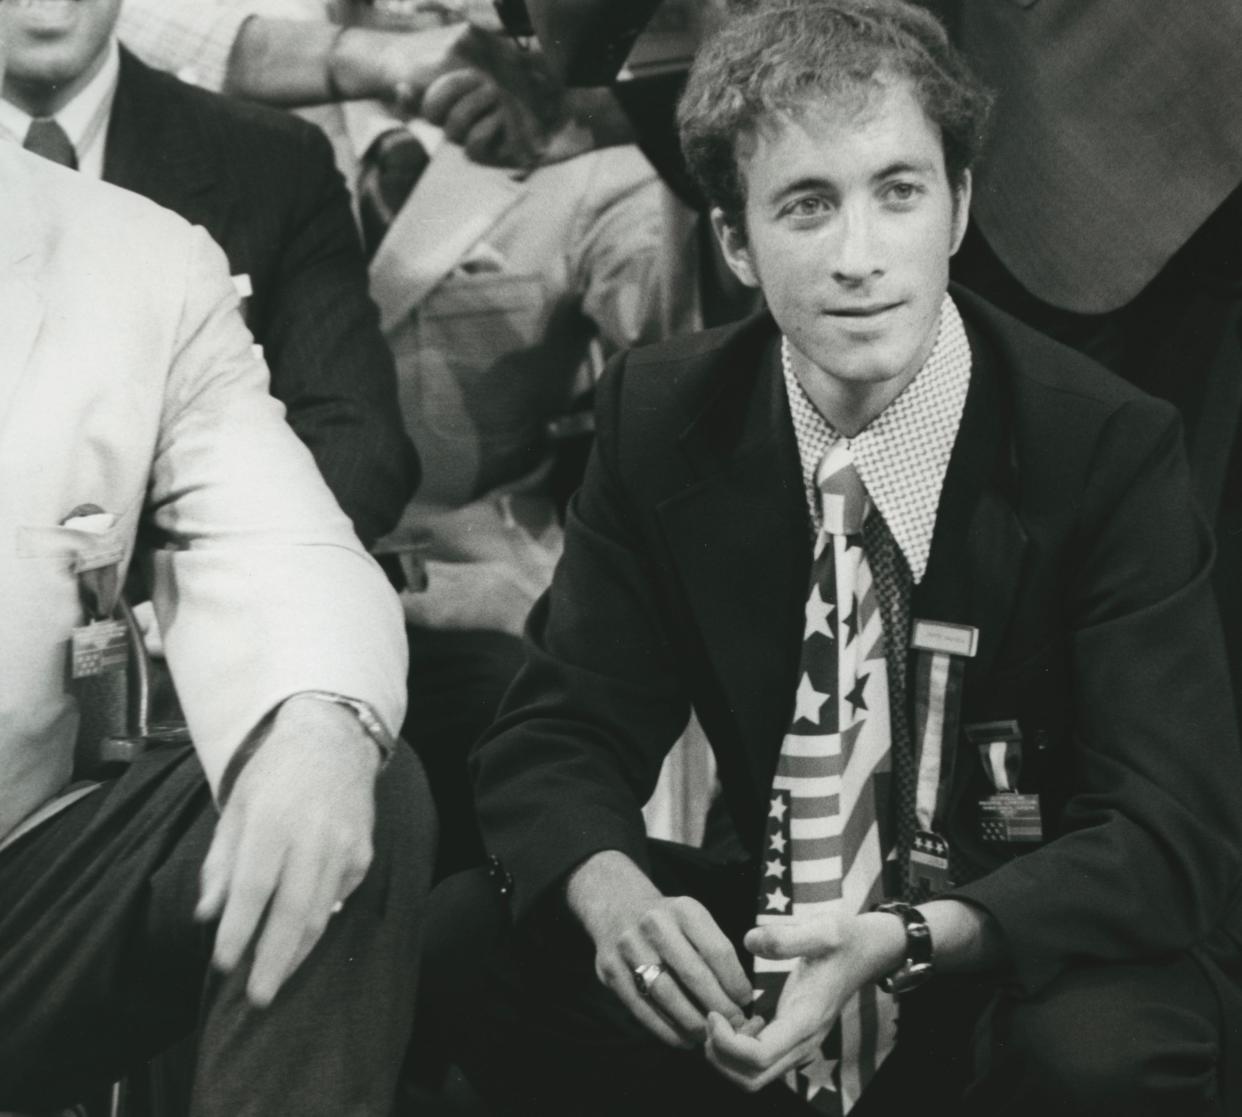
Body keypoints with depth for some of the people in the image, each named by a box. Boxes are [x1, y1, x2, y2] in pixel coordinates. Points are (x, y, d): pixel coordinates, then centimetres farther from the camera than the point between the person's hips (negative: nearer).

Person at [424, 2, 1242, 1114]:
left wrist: (910, 942, -37)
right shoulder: (661, 418, -4)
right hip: (780, 952, 4)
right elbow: (559, 732, -3)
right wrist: (611, 890, -28)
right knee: (467, 933, -17)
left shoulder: (1109, 447, -16)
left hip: (1044, 967, -4)